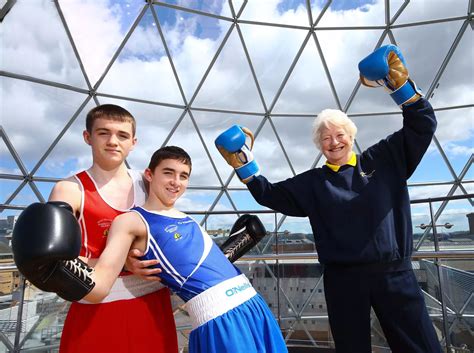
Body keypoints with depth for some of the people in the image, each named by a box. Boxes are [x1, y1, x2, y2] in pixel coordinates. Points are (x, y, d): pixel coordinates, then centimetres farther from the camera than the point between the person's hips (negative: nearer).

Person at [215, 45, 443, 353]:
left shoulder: (383, 160, 7)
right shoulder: (312, 183, 9)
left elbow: (422, 125, 4)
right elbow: (269, 194, 12)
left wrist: (401, 84, -11)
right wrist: (244, 164, 2)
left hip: (395, 273, 0)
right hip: (343, 280, 1)